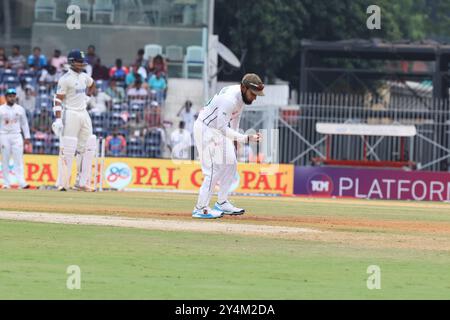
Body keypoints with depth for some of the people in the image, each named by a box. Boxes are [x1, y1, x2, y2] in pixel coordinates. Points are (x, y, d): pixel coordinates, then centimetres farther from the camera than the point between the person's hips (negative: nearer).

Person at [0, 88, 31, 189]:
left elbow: (24, 123, 13)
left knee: (19, 159, -8)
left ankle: (21, 182, -15)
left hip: (17, 136, 1)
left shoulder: (20, 109, 8)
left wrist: (27, 137, 9)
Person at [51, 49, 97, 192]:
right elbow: (58, 100, -14)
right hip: (71, 115, -8)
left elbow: (92, 85, 36)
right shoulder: (65, 79, -11)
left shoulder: (84, 77, 11)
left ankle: (82, 182, 11)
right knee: (67, 150, -9)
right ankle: (62, 183, -7)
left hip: (84, 114, 8)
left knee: (87, 148, 6)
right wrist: (58, 119, -22)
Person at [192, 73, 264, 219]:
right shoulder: (230, 99, -33)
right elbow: (222, 127, -36)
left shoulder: (243, 94, -4)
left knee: (230, 165, 13)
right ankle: (201, 208, -9)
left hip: (219, 129, 10)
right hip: (205, 129, -10)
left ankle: (222, 203, 22)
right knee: (214, 169, -14)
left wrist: (235, 138, 15)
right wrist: (246, 138, -41)